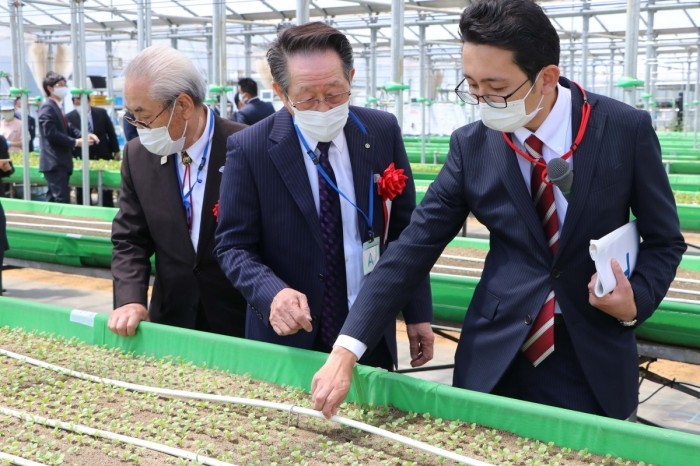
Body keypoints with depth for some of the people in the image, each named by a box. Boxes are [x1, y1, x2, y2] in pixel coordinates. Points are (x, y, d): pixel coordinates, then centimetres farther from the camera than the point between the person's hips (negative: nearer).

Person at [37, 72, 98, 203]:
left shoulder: (57, 107, 18)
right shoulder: (47, 107, -13)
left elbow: (67, 128, 17)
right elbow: (51, 133, -22)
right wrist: (76, 142, -19)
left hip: (59, 162, 10)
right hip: (55, 163, -10)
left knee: (54, 199, 14)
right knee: (62, 200, -13)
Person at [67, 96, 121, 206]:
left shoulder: (101, 112, -1)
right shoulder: (69, 117, -4)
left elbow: (111, 132, 5)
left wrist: (116, 151, 3)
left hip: (104, 156, 1)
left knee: (107, 191, 8)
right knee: (83, 193, 2)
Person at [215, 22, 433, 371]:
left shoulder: (383, 132, -4)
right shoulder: (249, 149, -13)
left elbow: (404, 230, 4)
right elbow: (233, 245, -8)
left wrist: (418, 313, 4)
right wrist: (273, 293, -27)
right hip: (287, 339, -2)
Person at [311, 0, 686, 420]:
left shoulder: (626, 129, -10)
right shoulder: (471, 146, -5)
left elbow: (665, 240, 1)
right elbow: (414, 248, -7)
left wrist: (635, 301, -19)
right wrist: (346, 349, -16)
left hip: (595, 367, -1)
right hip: (495, 362, 1)